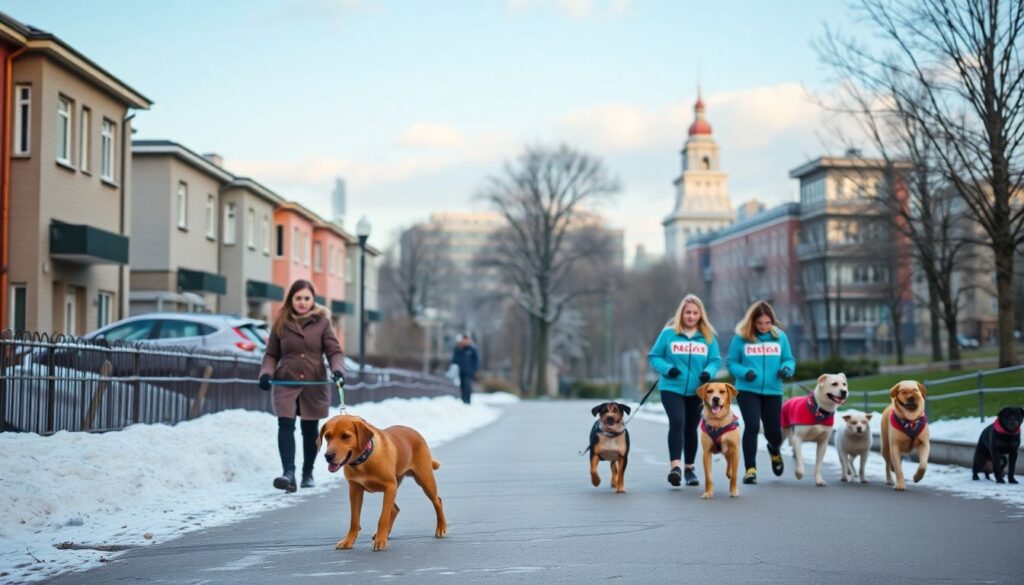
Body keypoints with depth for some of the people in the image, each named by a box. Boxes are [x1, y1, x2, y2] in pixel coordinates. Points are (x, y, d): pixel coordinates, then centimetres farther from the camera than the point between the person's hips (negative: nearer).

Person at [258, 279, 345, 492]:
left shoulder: (322, 322, 0)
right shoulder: (280, 323, 3)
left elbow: (335, 351, -1)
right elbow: (271, 354, 11)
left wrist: (337, 369, -21)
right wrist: (266, 373, -7)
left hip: (314, 384, 0)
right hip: (286, 383, 0)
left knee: (310, 429, 11)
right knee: (285, 426, -15)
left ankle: (308, 473, 27)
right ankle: (289, 473, -23)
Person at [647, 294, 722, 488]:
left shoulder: (708, 336, 3)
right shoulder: (669, 333, -3)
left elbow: (716, 360, 5)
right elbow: (654, 356, 1)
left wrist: (708, 372, -17)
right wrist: (667, 369, -17)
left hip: (697, 391, 3)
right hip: (672, 388, -3)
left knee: (691, 428, 13)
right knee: (677, 422, -21)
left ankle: (689, 468, 26)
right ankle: (675, 466, -25)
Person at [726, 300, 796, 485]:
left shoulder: (780, 336, 1)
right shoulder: (741, 337, -6)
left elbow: (788, 359, 9)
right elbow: (731, 362, -1)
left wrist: (787, 369, -14)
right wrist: (744, 372, -18)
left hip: (773, 391, 2)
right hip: (747, 390, -2)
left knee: (774, 432, 7)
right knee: (752, 426, -16)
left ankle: (774, 451, 44)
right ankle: (750, 469, -5)